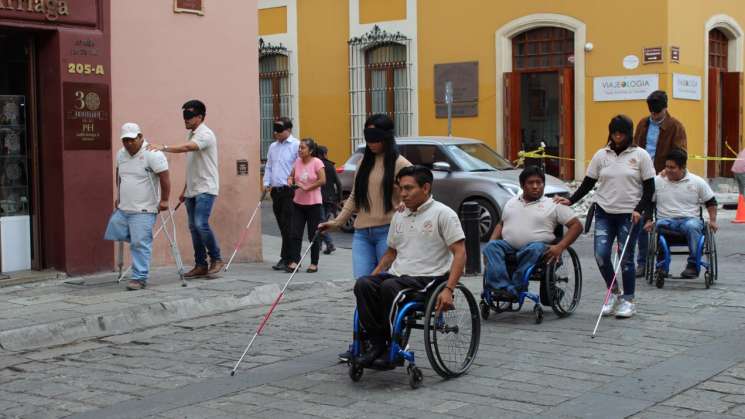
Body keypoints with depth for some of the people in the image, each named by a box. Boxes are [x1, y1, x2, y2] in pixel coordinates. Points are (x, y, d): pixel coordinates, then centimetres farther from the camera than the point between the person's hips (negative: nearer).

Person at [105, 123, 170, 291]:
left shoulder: (152, 154, -14)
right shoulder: (121, 154, 10)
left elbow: (164, 177, -16)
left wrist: (164, 200, -17)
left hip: (143, 211, -8)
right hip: (123, 208, 8)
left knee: (140, 244, -9)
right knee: (112, 234, 8)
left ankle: (140, 278, -3)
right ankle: (144, 240, 27)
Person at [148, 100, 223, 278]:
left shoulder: (205, 134, -12)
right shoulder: (192, 135, 17)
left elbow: (186, 147, -31)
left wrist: (163, 148, -37)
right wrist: (185, 190, 22)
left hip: (206, 188, -9)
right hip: (193, 189, 9)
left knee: (201, 224, -18)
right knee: (194, 227, 7)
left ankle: (216, 259, -4)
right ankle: (201, 265, 12)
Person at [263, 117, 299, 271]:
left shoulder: (296, 145, -7)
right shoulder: (273, 147, 17)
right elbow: (268, 167, 22)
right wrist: (267, 183, 9)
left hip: (289, 191, -8)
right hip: (276, 191, 8)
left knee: (288, 226, -8)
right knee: (282, 226, 9)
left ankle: (286, 259, -5)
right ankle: (293, 257, 16)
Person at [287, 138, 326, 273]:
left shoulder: (317, 162, -9)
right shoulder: (297, 162, 7)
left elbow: (323, 180, -16)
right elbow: (291, 176, 16)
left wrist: (306, 188, -16)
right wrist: (290, 180, -7)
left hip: (313, 203, -5)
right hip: (298, 203, 5)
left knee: (313, 235, 3)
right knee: (295, 234, -1)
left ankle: (314, 263, 12)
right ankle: (294, 261, 0)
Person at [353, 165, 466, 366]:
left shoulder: (443, 214, -3)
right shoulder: (399, 216, 19)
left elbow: (460, 253, -9)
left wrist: (448, 289, -21)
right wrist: (373, 276, 13)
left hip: (428, 277, -6)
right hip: (397, 274, 6)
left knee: (389, 287, -35)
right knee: (363, 284, -23)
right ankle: (377, 342, -21)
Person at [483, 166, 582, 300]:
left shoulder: (553, 205, 8)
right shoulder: (511, 203, 23)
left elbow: (576, 225, 2)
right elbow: (501, 224, 30)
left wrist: (560, 247, -12)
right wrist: (491, 241, 9)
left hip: (537, 246, -3)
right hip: (508, 247, 4)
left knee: (535, 249, -38)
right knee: (491, 247, -27)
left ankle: (515, 288, -34)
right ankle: (503, 287, -42)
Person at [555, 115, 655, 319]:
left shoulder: (640, 155, 0)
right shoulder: (601, 155, 7)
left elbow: (649, 187, 1)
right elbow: (588, 183, 10)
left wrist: (639, 209, -12)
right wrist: (571, 200, -3)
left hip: (629, 214, -2)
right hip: (604, 212, 2)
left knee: (626, 258, 0)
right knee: (601, 254, -8)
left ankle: (628, 300, 15)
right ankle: (613, 293, 16)